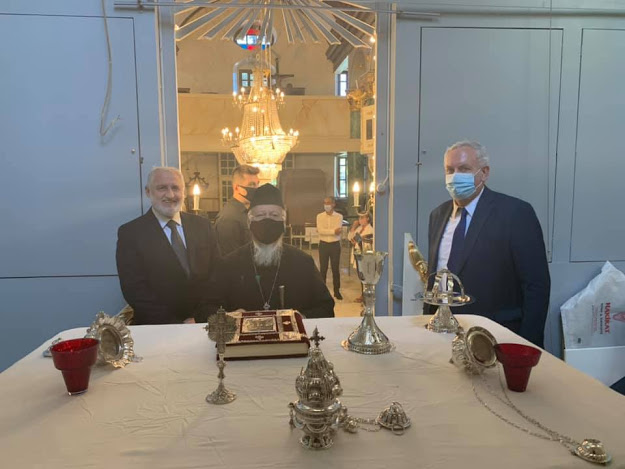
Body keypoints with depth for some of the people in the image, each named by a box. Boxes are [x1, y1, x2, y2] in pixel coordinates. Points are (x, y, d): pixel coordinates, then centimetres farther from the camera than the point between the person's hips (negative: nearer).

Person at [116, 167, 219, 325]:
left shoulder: (202, 226, 9)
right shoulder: (130, 233, 0)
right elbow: (134, 290, -5)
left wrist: (201, 318, -7)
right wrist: (177, 323, -12)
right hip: (157, 329, -2)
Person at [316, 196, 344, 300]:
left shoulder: (339, 216, -2)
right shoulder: (320, 216, 1)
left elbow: (338, 231, -15)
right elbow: (320, 230, -14)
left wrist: (325, 231, -14)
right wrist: (333, 231, -19)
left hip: (335, 245, -1)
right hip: (323, 245, 1)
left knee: (335, 268, 6)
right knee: (323, 268, 5)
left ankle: (337, 291, 16)